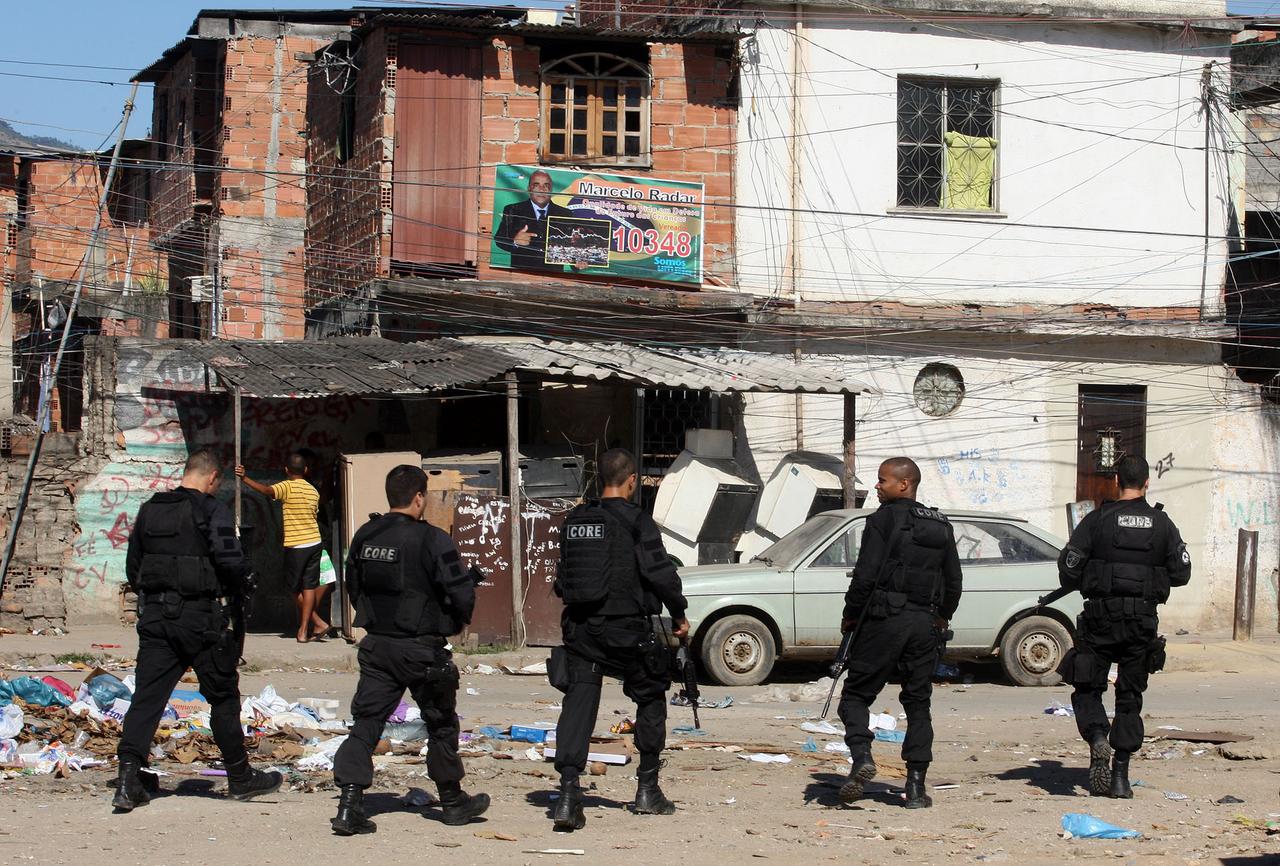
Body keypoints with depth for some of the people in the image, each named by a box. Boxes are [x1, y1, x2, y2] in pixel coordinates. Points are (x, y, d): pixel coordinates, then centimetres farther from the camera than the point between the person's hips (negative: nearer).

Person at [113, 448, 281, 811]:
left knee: (147, 696, 2)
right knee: (223, 696, 9)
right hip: (201, 618, -5)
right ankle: (240, 778, 20)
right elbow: (230, 560, -20)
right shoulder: (212, 511, -10)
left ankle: (129, 778, -11)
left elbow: (133, 570, 14)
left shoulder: (150, 510, 9)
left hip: (155, 616, 5)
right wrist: (244, 587, -2)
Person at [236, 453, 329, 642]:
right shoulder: (313, 491, 10)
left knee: (295, 587, 8)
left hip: (295, 546, -6)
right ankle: (304, 630, 3)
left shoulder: (288, 487, -11)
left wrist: (245, 478, -34)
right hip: (314, 542, 6)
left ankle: (319, 623, 7)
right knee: (309, 586, 5)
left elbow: (267, 490, -28)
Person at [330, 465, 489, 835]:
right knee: (441, 723, 13)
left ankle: (349, 804, -7)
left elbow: (353, 586, 15)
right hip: (420, 648, -4)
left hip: (375, 645, 5)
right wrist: (455, 623, 5)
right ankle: (453, 801, 26)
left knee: (366, 722, 5)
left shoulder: (364, 537, 3)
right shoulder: (432, 540, -16)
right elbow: (462, 592, -15)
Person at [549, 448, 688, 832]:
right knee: (651, 699, 16)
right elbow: (660, 573, -11)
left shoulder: (574, 520, 9)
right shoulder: (636, 521, -9)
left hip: (579, 627, 4)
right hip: (625, 628, -4)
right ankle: (648, 790, 21)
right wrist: (679, 615, 2)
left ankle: (568, 793, -17)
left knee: (578, 705, -1)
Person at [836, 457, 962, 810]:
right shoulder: (941, 526, 12)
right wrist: (942, 617, 31)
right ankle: (916, 785, 4)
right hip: (926, 624, 5)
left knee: (856, 694, 5)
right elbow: (954, 581, 18)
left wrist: (850, 615, -1)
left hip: (885, 620, -5)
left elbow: (865, 574, -13)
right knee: (918, 703, 9)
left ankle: (861, 756, -17)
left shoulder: (885, 519, -7)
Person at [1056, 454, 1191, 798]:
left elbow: (1068, 569, -6)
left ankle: (1097, 740, -20)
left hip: (1101, 618, -2)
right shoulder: (1162, 524, 3)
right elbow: (1181, 572, 5)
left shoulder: (1098, 520, -5)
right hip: (1142, 621, 2)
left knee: (1087, 689, 9)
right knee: (1130, 698, 10)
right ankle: (1120, 776, 7)